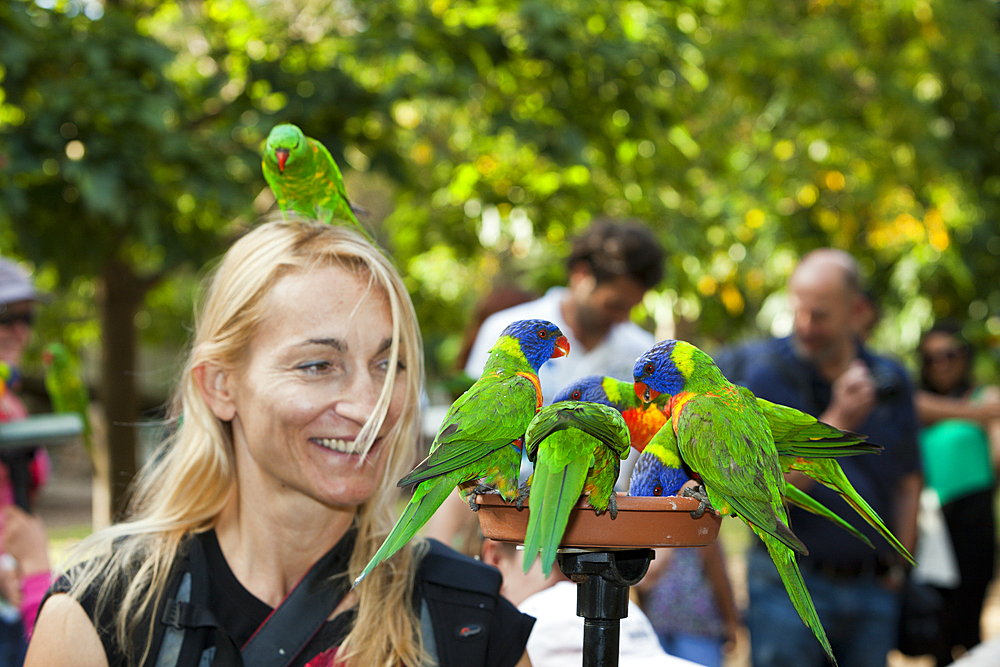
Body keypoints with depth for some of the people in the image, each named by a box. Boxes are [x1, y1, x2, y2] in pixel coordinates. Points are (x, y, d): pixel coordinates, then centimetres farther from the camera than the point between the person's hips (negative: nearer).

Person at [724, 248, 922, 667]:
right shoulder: (763, 371, -7)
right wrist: (837, 423, -22)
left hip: (874, 590, 4)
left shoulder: (891, 381, 5)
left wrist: (899, 565, 9)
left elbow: (908, 483, 16)